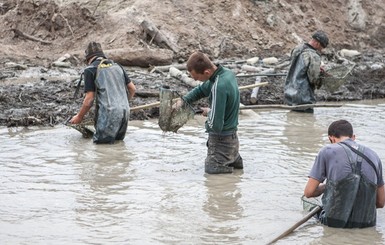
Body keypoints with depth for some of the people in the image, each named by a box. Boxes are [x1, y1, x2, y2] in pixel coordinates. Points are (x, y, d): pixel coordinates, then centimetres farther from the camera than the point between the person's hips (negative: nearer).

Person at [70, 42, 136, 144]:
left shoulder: (90, 70, -1)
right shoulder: (117, 66, 15)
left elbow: (89, 99, -5)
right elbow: (132, 89, 18)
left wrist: (79, 117, 8)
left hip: (108, 113, -6)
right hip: (124, 111, 6)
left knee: (99, 140, 2)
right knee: (119, 138, 19)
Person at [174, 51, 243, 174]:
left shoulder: (219, 86, -31)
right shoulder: (227, 73, -4)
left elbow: (215, 125, -30)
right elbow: (202, 89, 14)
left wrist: (209, 112, -9)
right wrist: (182, 100, 1)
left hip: (221, 139, -9)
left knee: (212, 168, 7)